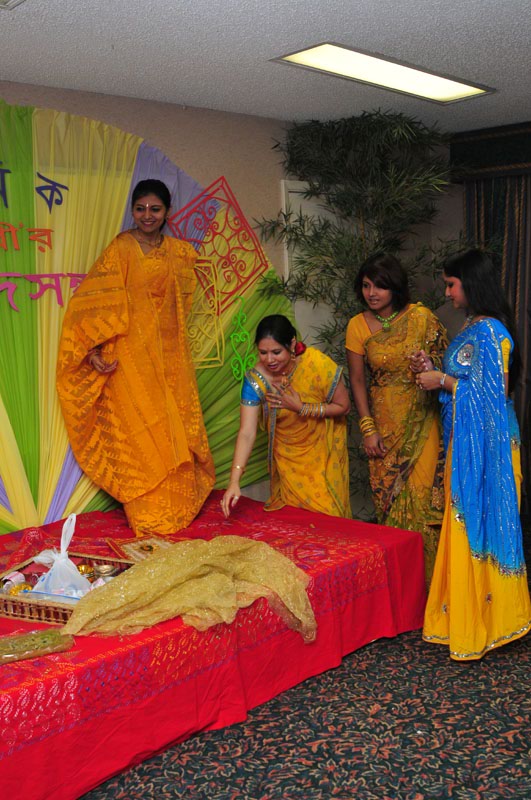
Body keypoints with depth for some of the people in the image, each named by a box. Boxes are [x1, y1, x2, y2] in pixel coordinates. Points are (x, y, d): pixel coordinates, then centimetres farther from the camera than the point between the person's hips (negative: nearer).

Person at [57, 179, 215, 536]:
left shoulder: (179, 252, 11)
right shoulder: (121, 249, -6)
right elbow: (94, 301, -12)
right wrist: (95, 349, -21)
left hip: (169, 355, 6)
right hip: (132, 355, -5)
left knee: (177, 432, 9)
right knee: (140, 434, -2)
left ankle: (176, 508, 24)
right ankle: (148, 517, 9)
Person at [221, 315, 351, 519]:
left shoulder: (317, 364, -25)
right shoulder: (255, 379, -21)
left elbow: (343, 406, -14)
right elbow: (247, 432, -24)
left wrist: (301, 408, -26)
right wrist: (234, 481, -34)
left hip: (322, 454, -1)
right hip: (287, 459, 1)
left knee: (326, 513, 8)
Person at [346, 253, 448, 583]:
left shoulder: (421, 317, -5)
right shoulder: (358, 325, 1)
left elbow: (446, 363, 1)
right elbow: (358, 381, 4)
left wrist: (430, 367, -22)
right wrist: (368, 429, -1)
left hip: (422, 420, -2)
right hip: (384, 422, 2)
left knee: (419, 493, -6)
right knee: (388, 496, 4)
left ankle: (426, 576, 9)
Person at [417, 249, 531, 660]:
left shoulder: (490, 332, -18)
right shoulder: (472, 327, 12)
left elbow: (492, 392, -21)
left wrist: (444, 382, -13)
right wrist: (435, 371, 8)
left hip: (485, 443, -10)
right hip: (466, 440, 10)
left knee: (478, 522, -1)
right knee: (466, 523, 15)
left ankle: (480, 620, 12)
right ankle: (465, 607, 28)